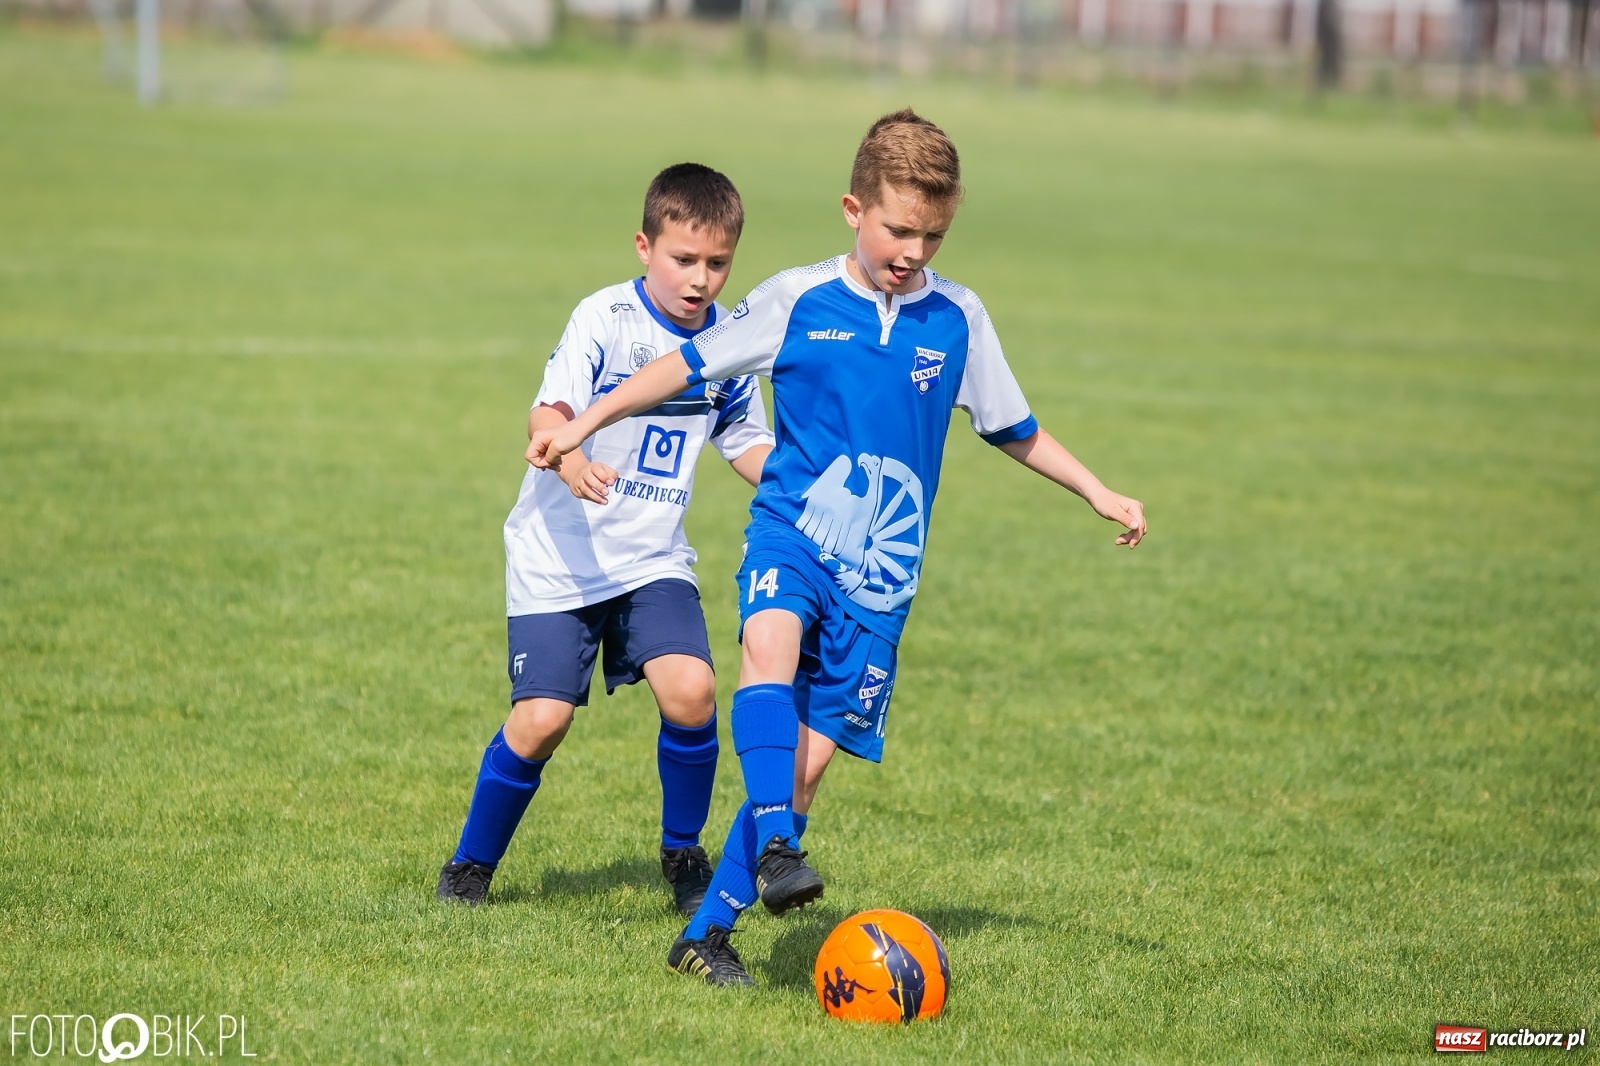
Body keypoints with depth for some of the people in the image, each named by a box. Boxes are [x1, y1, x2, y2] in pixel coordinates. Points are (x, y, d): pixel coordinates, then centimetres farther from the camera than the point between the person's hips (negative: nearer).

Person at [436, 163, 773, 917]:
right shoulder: (605, 318, -13)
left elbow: (748, 445, 17)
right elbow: (548, 410, -25)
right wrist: (568, 459, -46)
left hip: (653, 557, 4)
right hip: (559, 553, -4)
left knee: (690, 690, -18)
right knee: (541, 718, -12)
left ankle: (682, 853, 6)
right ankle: (471, 864, 13)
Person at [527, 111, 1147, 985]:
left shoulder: (957, 320, 4)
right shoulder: (797, 301, -2)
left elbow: (1014, 430, 18)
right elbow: (691, 364, 7)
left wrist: (1101, 495, 15)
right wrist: (585, 424, 4)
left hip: (881, 570, 2)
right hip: (792, 531, -2)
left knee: (810, 757, -2)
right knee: (770, 642, -36)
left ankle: (708, 931, 5)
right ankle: (776, 846, -43)